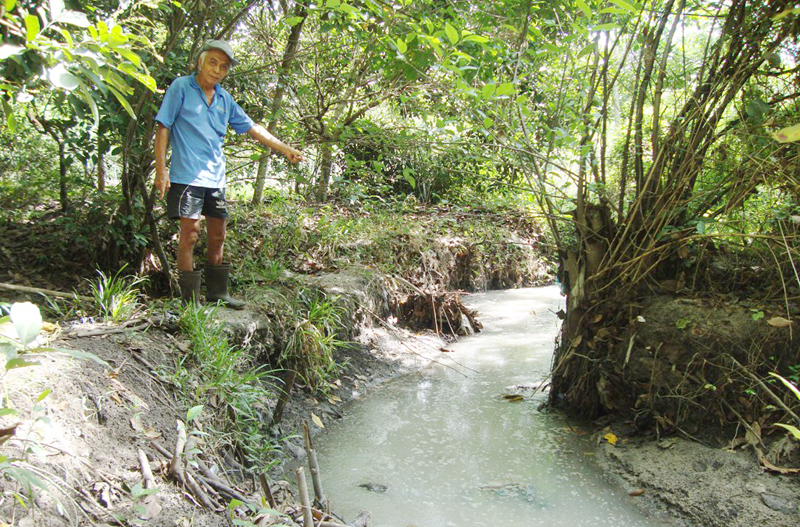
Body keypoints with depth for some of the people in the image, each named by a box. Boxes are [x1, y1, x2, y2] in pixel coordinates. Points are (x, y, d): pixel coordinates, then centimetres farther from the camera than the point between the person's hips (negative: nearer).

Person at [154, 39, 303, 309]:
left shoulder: (224, 98, 14)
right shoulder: (181, 87, -2)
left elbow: (252, 128, 20)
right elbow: (163, 128, -4)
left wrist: (286, 149, 18)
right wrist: (161, 170, -12)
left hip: (215, 177, 6)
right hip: (187, 176, -6)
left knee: (217, 236, 11)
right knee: (190, 233, -7)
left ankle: (217, 292, 24)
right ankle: (189, 300, 0)